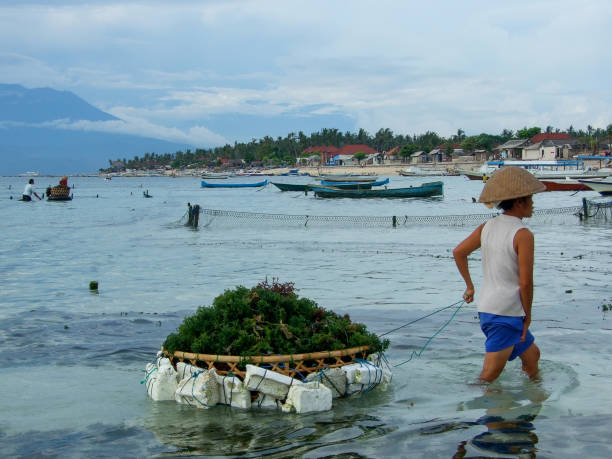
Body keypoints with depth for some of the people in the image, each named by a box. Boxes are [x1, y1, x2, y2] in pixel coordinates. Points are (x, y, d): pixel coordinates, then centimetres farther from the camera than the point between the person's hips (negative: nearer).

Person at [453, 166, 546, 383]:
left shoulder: (487, 227, 6)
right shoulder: (523, 234, -15)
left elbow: (458, 252, 9)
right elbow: (525, 282, -16)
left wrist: (469, 286, 19)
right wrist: (528, 315, -3)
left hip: (486, 308, 9)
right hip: (507, 313, -9)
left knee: (532, 355, 25)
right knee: (489, 376, -4)